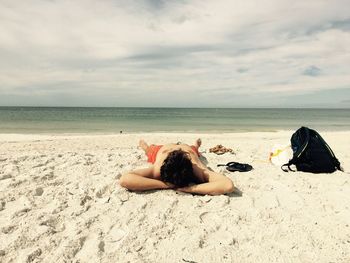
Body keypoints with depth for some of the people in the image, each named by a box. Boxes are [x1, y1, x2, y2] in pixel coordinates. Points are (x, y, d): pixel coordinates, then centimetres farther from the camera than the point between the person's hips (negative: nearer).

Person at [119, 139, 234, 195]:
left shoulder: (197, 169, -52)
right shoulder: (158, 169, -52)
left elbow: (228, 185, -67)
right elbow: (124, 179, -66)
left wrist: (189, 188, -69)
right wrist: (165, 185, -67)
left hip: (187, 148, 1)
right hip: (162, 148, 0)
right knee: (152, 150, 37)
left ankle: (196, 145, 74)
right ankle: (145, 145, 70)